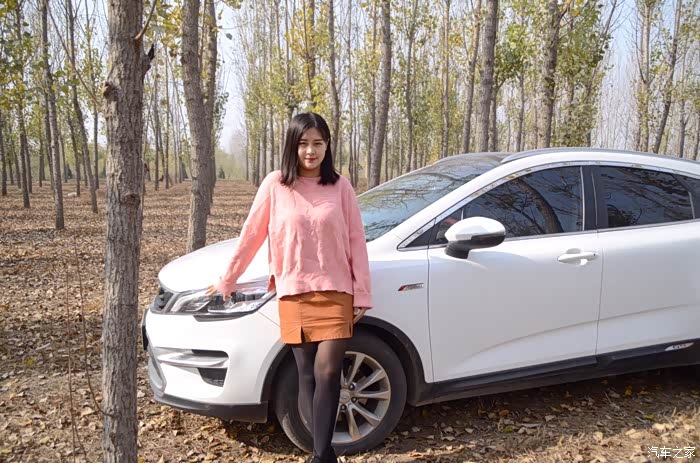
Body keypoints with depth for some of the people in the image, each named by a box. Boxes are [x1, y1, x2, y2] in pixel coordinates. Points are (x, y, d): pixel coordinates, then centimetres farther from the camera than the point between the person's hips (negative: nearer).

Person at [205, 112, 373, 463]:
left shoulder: (340, 186, 2)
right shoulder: (275, 185, 0)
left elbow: (356, 242, 3)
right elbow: (251, 235, 7)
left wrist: (362, 294, 0)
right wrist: (227, 281, 12)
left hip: (336, 293, 0)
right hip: (294, 296, 0)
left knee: (327, 373, -8)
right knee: (307, 376, 6)